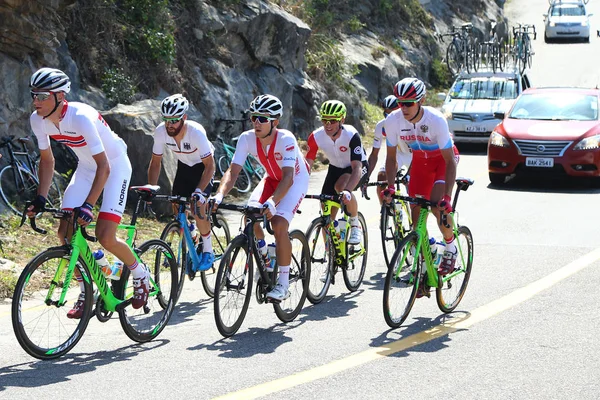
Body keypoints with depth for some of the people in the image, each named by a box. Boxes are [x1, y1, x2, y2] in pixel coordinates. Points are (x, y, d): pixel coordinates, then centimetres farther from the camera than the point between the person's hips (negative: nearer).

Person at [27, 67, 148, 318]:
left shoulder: (81, 117, -35)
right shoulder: (38, 120, -14)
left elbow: (104, 167, -33)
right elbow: (47, 160, 1)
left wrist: (88, 205, -40)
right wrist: (40, 199, -8)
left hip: (114, 166, -7)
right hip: (86, 168, 7)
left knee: (105, 237, -16)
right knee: (65, 233, -6)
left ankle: (140, 274, 12)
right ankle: (86, 291, 11)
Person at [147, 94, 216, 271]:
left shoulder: (196, 133, -36)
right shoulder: (161, 132, -24)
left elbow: (209, 166, -31)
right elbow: (155, 162, -11)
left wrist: (199, 190, -42)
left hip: (202, 166, -5)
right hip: (184, 166, 5)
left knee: (197, 207, -18)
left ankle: (208, 251, -2)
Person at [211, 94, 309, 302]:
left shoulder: (286, 139, -34)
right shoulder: (247, 138, -21)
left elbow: (288, 177, -43)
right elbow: (233, 171, -24)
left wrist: (272, 201, -59)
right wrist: (220, 195, -43)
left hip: (296, 180, -5)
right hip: (272, 178, 5)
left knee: (279, 224, -24)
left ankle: (283, 284, -15)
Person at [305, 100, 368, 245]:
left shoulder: (351, 135, -33)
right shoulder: (316, 137, -23)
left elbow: (356, 168, -40)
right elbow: (307, 165, -19)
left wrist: (347, 191, -56)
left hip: (357, 168, -4)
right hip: (335, 168, 4)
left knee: (341, 186, -36)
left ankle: (355, 224, -14)